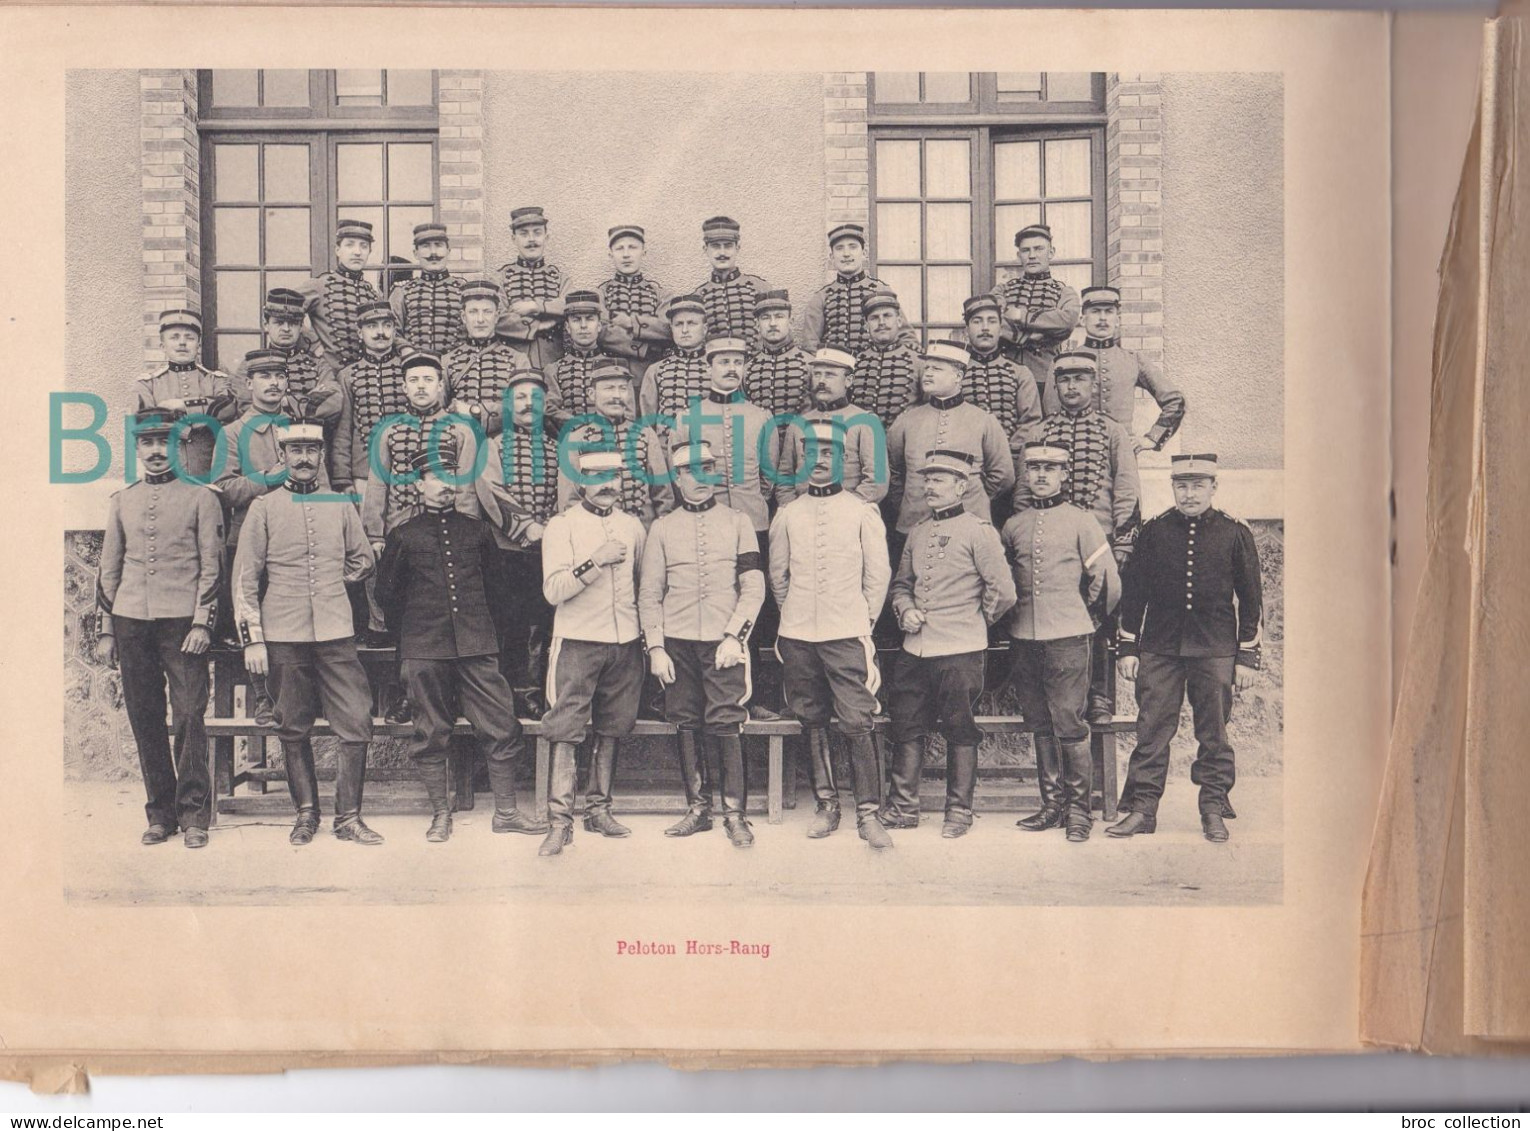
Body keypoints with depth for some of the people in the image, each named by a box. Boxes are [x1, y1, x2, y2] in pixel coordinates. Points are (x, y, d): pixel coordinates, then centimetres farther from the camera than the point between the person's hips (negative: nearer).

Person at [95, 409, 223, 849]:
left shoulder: (201, 497, 4)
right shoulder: (121, 501, 14)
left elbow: (212, 566, -1)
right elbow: (108, 569, 15)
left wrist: (202, 623, -9)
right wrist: (104, 630, 9)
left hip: (182, 622, -3)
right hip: (131, 622, 4)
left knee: (189, 717, -6)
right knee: (145, 720, 5)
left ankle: (194, 813, 1)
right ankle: (160, 812, 14)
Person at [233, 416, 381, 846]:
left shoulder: (341, 506, 10)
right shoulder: (264, 508, 4)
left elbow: (364, 561, 23)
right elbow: (245, 578, 1)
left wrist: (332, 580, 8)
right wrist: (252, 638, -4)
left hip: (336, 635, 1)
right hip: (283, 638, -1)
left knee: (356, 724, -4)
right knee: (293, 730, 6)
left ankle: (348, 817, 5)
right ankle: (306, 814, 19)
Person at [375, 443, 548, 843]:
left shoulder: (478, 531, 11)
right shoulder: (404, 536, 5)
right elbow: (388, 594, 12)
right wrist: (411, 634, 13)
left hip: (478, 647, 2)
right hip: (425, 652, -1)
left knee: (501, 728, -1)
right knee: (431, 735, 5)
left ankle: (506, 811, 9)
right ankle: (441, 815, 16)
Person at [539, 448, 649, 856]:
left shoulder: (632, 527, 12)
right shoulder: (561, 525, -1)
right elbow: (553, 590, -11)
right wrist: (597, 561, -19)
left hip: (625, 642, 4)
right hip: (577, 642, -4)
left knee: (611, 730, 9)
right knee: (565, 731, -8)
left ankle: (599, 810, 21)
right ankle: (560, 821, -6)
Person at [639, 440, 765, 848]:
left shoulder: (737, 522, 8)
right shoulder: (662, 528, 11)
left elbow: (753, 586, 3)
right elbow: (649, 593, 9)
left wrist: (734, 636, -7)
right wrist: (655, 647, 0)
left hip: (724, 642, -2)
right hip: (677, 644, 2)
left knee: (726, 726, -7)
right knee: (688, 727, 5)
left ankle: (735, 814, 1)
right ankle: (698, 809, 16)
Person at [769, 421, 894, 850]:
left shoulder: (862, 511, 3)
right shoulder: (788, 514, 9)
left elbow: (878, 573, 6)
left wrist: (862, 620, 6)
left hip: (847, 637, -3)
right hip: (797, 638, 3)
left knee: (857, 723, -8)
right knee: (813, 724, 8)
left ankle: (868, 813, -2)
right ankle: (826, 805, 18)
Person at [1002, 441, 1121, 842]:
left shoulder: (1081, 522, -1)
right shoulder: (1013, 526, 10)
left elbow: (1109, 582, 2)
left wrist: (1088, 618, 11)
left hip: (1068, 641, -4)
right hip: (1024, 640, 4)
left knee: (1070, 726, -4)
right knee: (1041, 727, 9)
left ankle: (1079, 809, 6)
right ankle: (1052, 805, 18)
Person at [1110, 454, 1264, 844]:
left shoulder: (1236, 532, 2)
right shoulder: (1154, 531, 4)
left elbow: (1251, 599, 4)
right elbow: (1133, 592, 7)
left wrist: (1247, 656, 1)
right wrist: (1128, 648, 4)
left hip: (1215, 650, -1)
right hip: (1159, 650, 1)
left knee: (1214, 734, 6)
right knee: (1152, 730, 2)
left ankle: (1214, 811, 17)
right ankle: (1142, 810, 9)